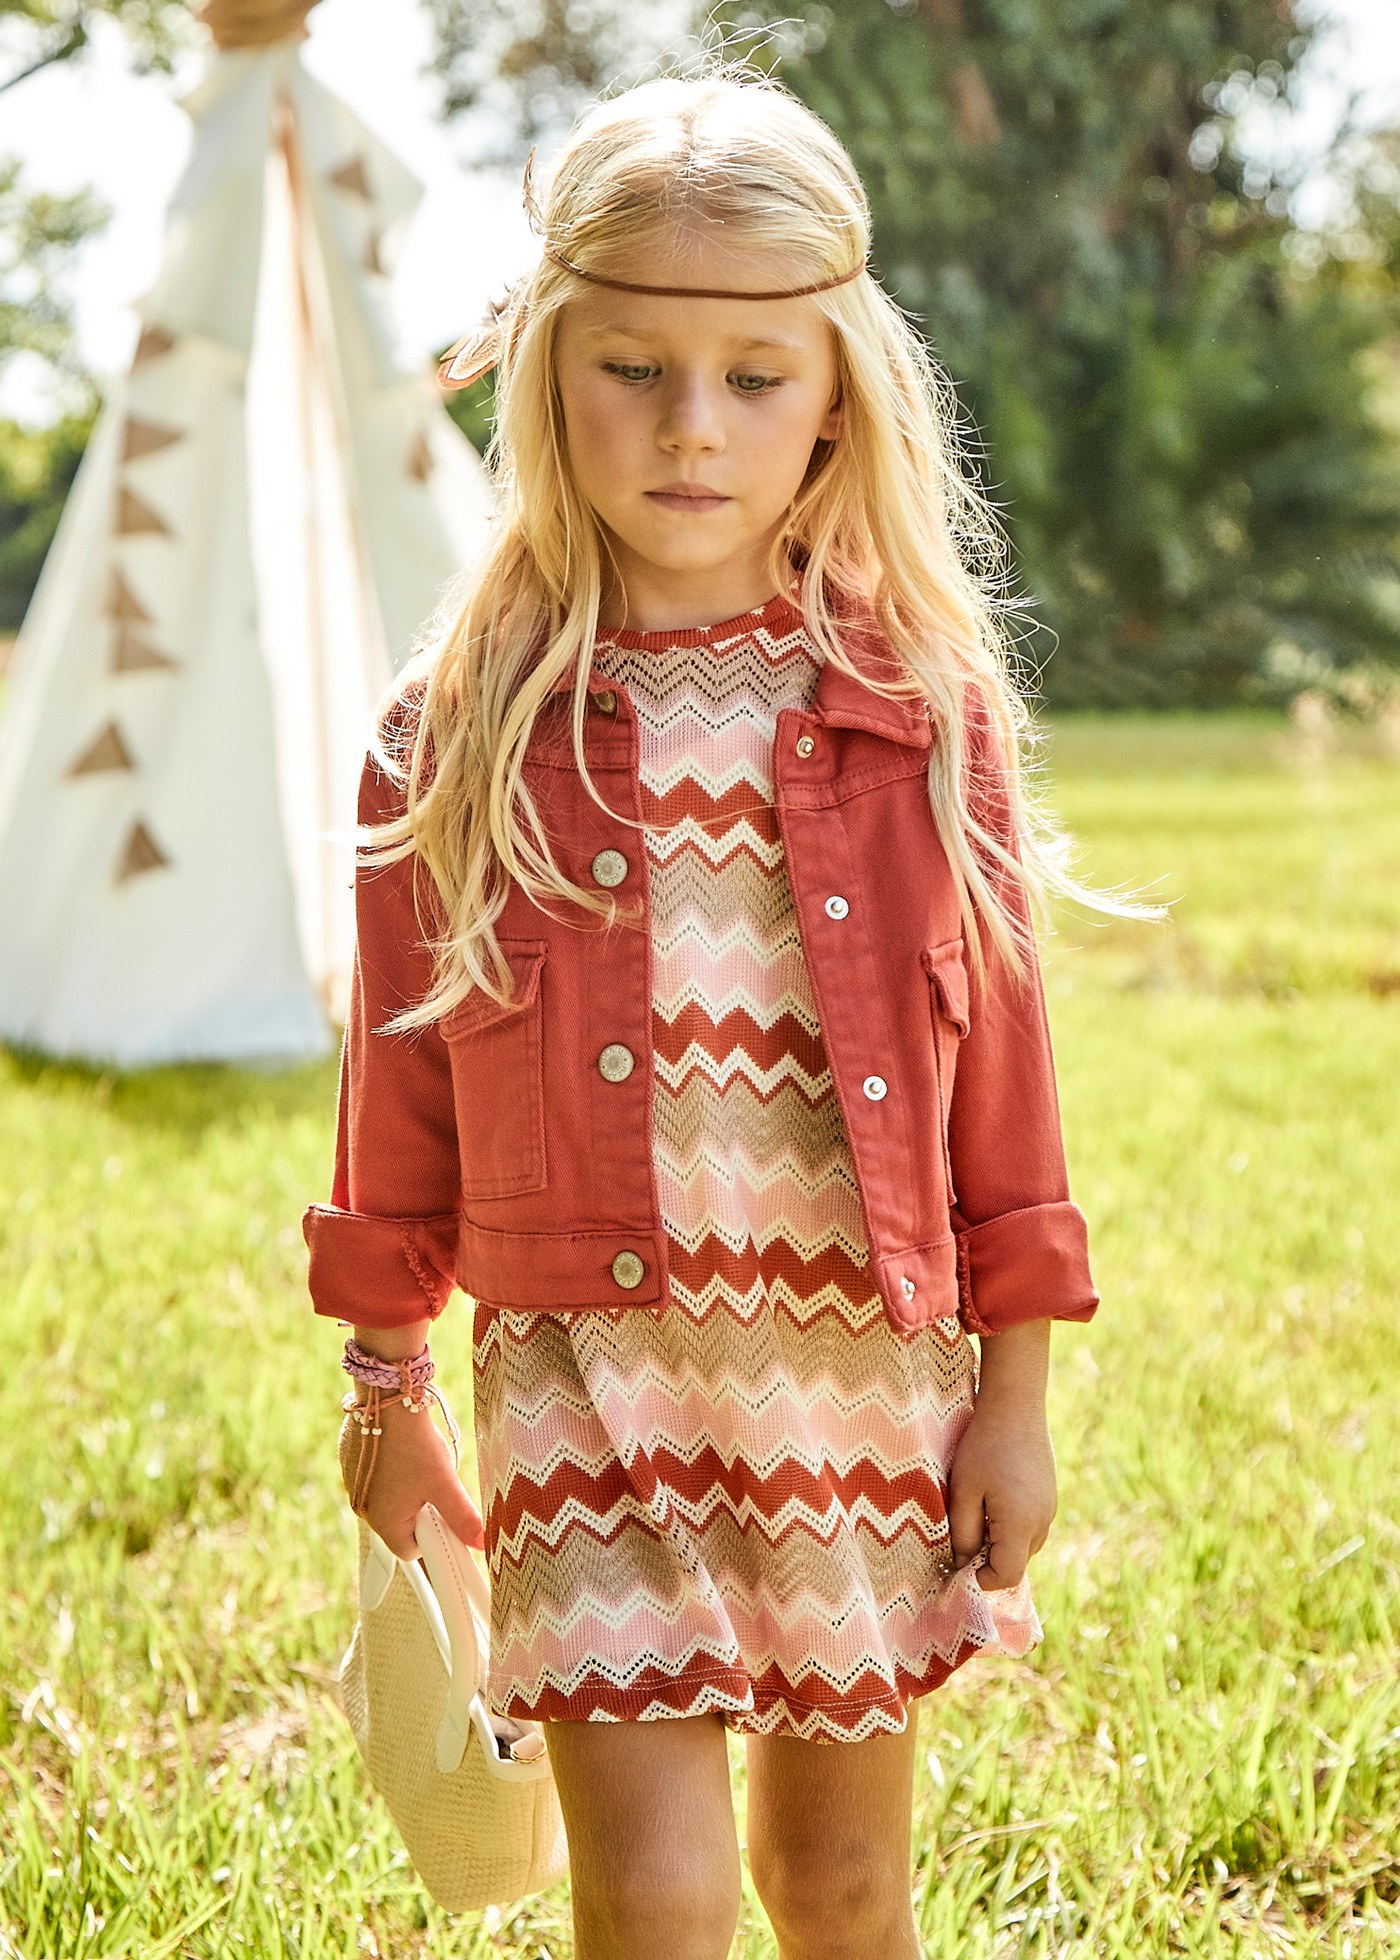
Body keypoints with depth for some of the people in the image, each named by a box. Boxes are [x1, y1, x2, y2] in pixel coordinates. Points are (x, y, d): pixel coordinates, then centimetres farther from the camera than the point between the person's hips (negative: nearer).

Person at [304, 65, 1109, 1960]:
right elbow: (401, 1072, 5)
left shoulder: (924, 703, -1)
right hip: (588, 1369, -1)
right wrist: (385, 1386, 10)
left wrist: (1015, 1390, 3)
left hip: (869, 1370, 2)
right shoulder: (464, 728, -3)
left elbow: (999, 1052, 2)